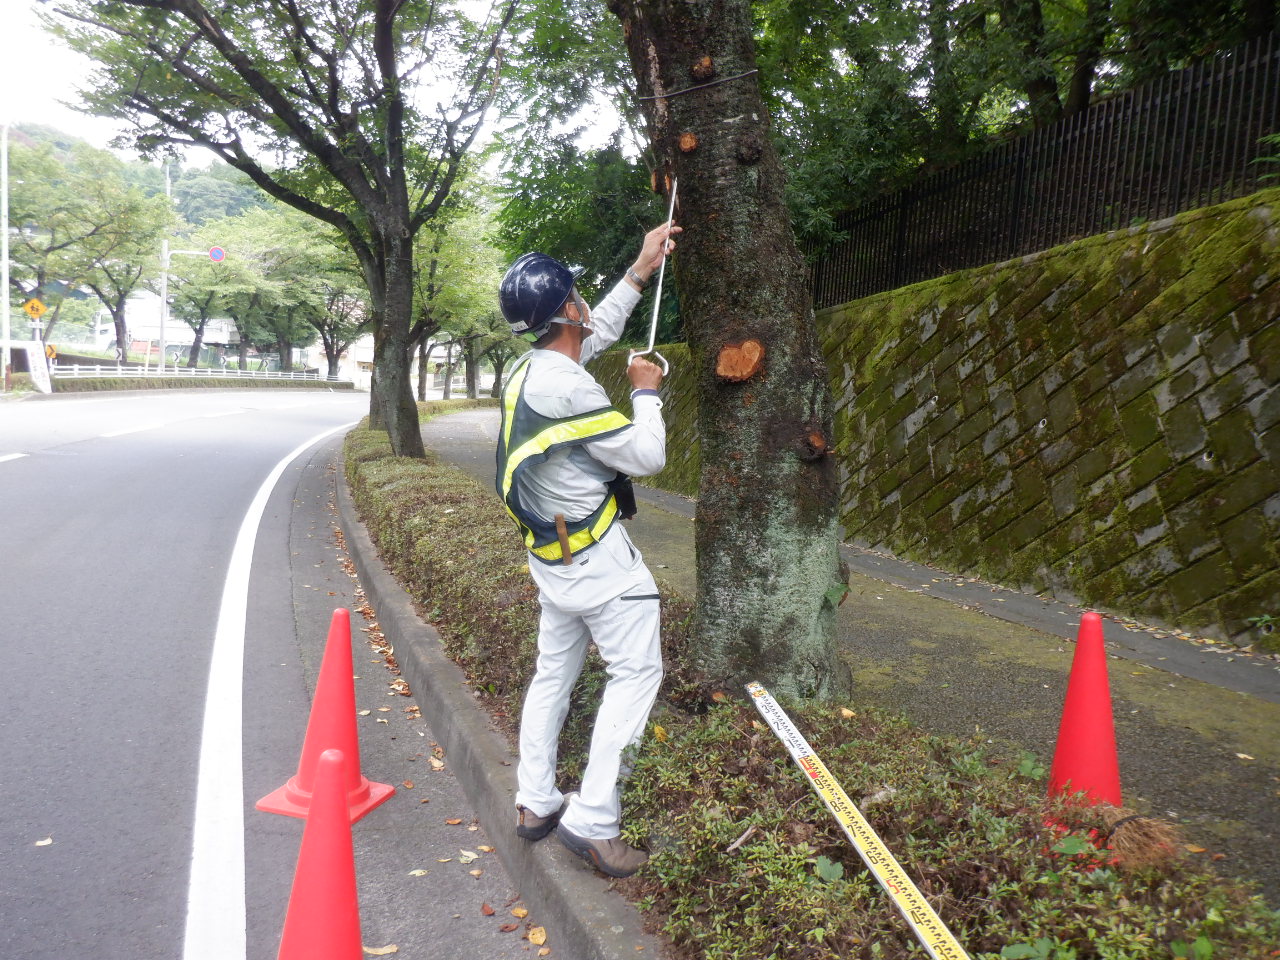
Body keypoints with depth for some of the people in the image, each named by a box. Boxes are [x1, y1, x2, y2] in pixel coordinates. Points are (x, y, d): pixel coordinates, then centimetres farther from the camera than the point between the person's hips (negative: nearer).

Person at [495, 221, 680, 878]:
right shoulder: (566, 387, -24)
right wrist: (646, 392, -1)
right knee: (636, 672, 0)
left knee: (554, 671, 17)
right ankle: (592, 821, 2)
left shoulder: (528, 368, 4)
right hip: (597, 558, -9)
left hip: (551, 553, 9)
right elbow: (647, 457, -17)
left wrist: (640, 272, 23)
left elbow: (597, 333, 23)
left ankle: (535, 803, 27)